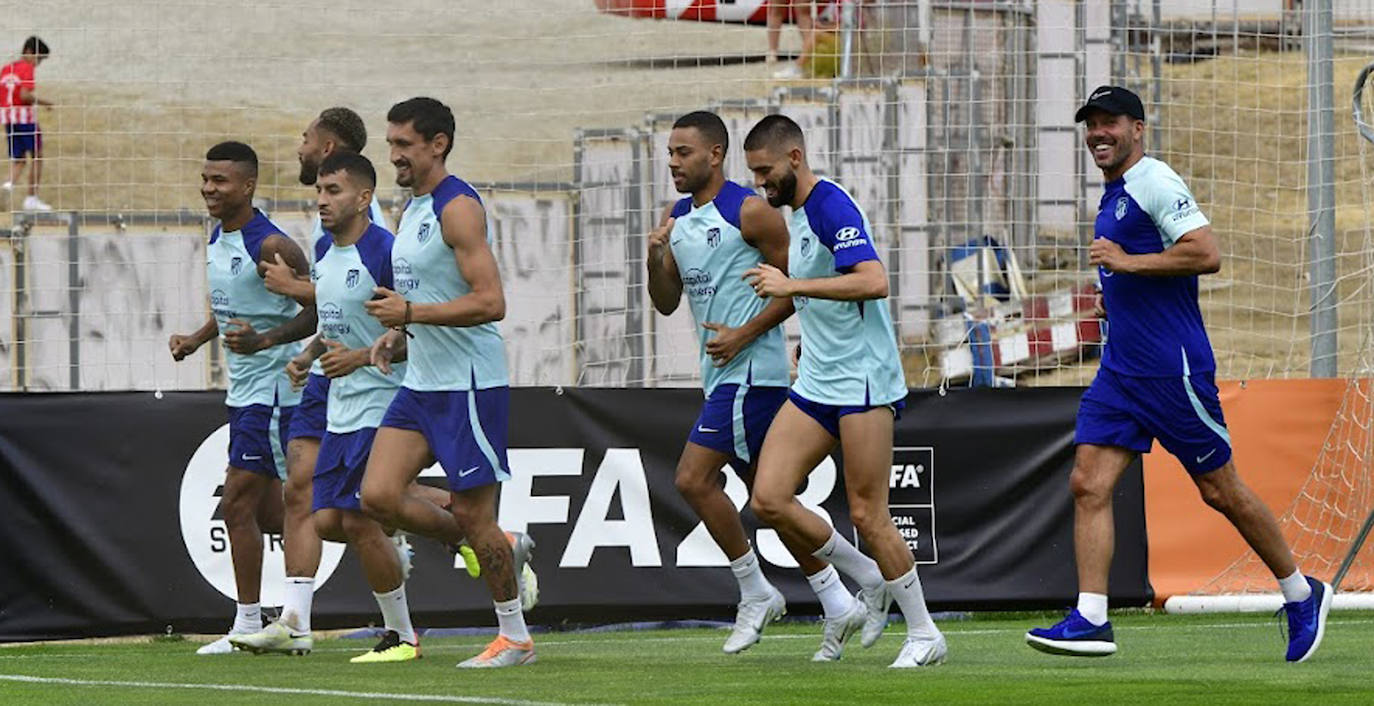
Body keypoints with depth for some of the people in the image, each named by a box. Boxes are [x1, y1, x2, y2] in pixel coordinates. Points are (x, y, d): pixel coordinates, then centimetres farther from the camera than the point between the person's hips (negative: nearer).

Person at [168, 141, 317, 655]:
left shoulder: (270, 246, -18)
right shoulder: (217, 242, 10)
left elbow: (317, 312, -17)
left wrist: (263, 340, -28)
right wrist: (197, 339, 11)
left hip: (272, 387, -9)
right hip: (245, 389, 9)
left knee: (238, 503, -8)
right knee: (272, 510, 12)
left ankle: (248, 624, -3)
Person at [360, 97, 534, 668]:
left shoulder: (459, 209, -15)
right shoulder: (413, 209, 14)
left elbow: (489, 302, -23)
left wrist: (410, 313, -22)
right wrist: (395, 335, 9)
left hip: (469, 384, -9)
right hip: (421, 383, 9)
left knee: (472, 515, -3)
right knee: (379, 496, -2)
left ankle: (515, 637, 11)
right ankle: (500, 550, 14)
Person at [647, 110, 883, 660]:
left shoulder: (750, 212, -11)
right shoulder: (676, 219, 13)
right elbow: (666, 303, 14)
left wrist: (745, 334, -16)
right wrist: (655, 258, -5)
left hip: (752, 367, -9)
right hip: (721, 373, 9)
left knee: (693, 478, -14)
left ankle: (756, 594, -2)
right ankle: (840, 605, 15)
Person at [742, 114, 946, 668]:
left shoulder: (832, 207, -14)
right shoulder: (796, 213, 16)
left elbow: (873, 282, -28)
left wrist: (793, 286, -27)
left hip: (863, 382, -9)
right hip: (815, 387, 9)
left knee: (867, 515, -7)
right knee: (769, 499, -3)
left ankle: (924, 635, 7)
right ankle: (871, 582, 13)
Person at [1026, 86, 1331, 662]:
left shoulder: (1154, 182, -12)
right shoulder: (1114, 196, 17)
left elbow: (1206, 254, -23)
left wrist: (1126, 262, -20)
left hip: (1173, 370, -9)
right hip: (1121, 371, 9)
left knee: (1220, 490, 1)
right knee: (1088, 484, -6)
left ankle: (1301, 595, 18)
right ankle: (1091, 620, -10)